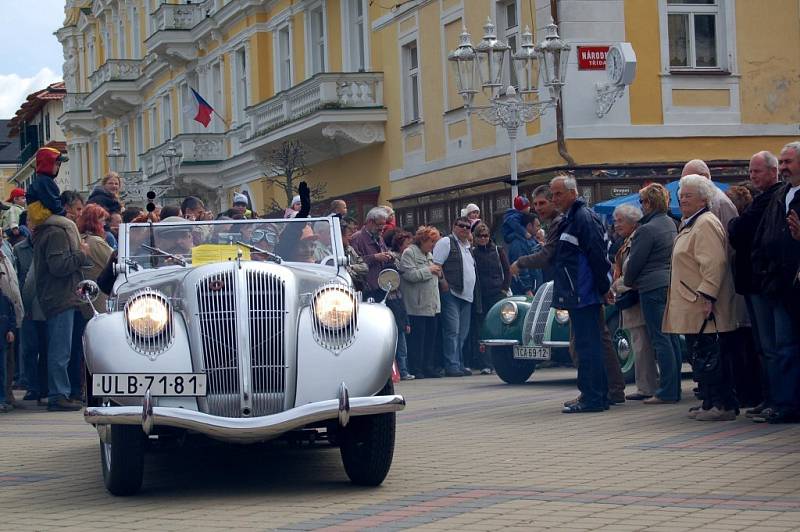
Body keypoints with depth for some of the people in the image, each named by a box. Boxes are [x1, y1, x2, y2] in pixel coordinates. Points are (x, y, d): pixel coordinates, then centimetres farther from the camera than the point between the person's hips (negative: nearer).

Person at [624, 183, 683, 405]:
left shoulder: (647, 229, -15)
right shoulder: (671, 224, 12)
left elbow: (635, 261, -11)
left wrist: (629, 281, 8)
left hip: (653, 287, -9)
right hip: (671, 284, 9)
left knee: (660, 339, -7)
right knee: (671, 338, 11)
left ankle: (667, 391, -8)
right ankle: (674, 389, 15)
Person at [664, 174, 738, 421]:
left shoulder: (706, 223, -12)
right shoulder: (690, 224, 22)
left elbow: (714, 263, -22)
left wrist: (707, 296, -26)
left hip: (702, 307, -11)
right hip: (692, 307, 11)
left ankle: (720, 404, -9)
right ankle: (712, 402, 14)